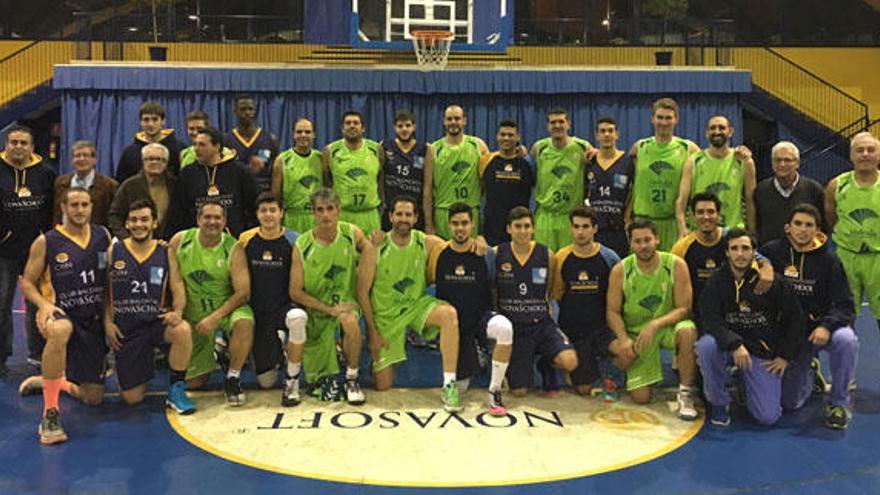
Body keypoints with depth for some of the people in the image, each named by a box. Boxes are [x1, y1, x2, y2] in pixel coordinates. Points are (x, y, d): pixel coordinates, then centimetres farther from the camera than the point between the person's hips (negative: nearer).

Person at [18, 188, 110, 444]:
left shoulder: (103, 236, 3)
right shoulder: (46, 242, -6)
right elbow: (27, 282, -1)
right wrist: (44, 304, -19)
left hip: (94, 321, 4)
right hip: (63, 314, -4)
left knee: (93, 398, 8)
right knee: (59, 330, -45)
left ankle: (53, 382, 40)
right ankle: (50, 413, -31)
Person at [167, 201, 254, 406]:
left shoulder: (233, 248, -14)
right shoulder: (179, 241, -6)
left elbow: (243, 292, -17)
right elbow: (175, 281, -6)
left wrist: (215, 317, -25)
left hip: (227, 309, -2)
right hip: (194, 317, 2)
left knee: (244, 322, -40)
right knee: (193, 383, 5)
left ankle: (233, 379, -16)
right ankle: (217, 348, 37)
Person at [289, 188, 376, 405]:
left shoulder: (352, 233, -10)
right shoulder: (302, 245, -13)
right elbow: (295, 292, -12)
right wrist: (329, 309, -21)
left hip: (345, 301, 0)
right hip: (313, 308, 1)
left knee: (350, 321, -33)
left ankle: (352, 379, -12)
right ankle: (292, 380, 18)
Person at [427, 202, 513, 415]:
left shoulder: (485, 253, -7)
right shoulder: (438, 253, -3)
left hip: (481, 316, -2)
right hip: (454, 323, 2)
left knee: (505, 328, -39)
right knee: (460, 385, 3)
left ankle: (494, 392, -22)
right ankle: (473, 356, 40)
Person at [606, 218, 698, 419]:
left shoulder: (676, 265, -13)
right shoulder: (620, 271, -10)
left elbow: (684, 308, -14)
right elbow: (612, 312, -5)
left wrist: (655, 324, -29)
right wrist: (624, 339, -22)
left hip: (668, 326, 0)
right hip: (636, 333, 1)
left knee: (687, 331, -38)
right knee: (640, 397, -8)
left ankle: (686, 392, -17)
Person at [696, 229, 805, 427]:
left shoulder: (770, 281, -6)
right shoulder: (716, 281, -6)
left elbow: (795, 317, 3)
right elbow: (709, 320, -16)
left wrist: (785, 356, 0)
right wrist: (734, 344, -31)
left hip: (763, 352, 0)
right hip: (727, 345, 0)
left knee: (768, 417, -11)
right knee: (706, 345, -36)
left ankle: (747, 387, 25)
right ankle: (719, 402, -10)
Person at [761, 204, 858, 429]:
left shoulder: (828, 259, -4)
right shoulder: (771, 252, -3)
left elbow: (844, 305, -7)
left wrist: (827, 326, -26)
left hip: (820, 327, 0)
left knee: (846, 340, -36)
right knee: (788, 402, 0)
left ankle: (838, 403, -13)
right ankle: (809, 374, 37)